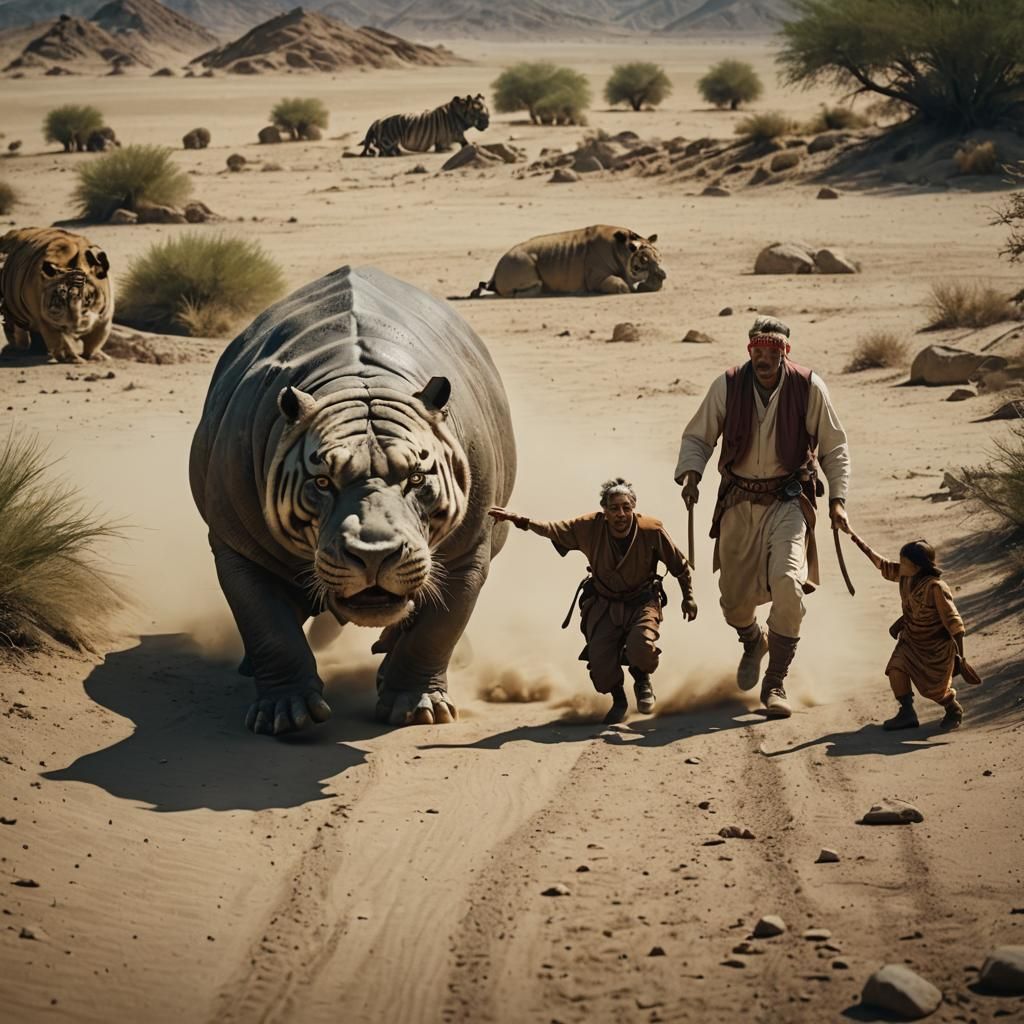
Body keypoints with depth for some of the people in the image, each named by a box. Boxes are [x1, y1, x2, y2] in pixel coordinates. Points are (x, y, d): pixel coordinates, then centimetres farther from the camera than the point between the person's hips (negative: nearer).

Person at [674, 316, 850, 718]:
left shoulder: (809, 387, -8)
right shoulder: (727, 386, -5)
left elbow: (834, 447, 3)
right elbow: (697, 437, 6)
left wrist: (837, 498, -6)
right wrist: (691, 475, -13)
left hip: (788, 499, -2)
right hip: (739, 502, 2)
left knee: (787, 583, -23)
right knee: (734, 598, 6)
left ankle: (775, 683, -10)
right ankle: (753, 641, 45)